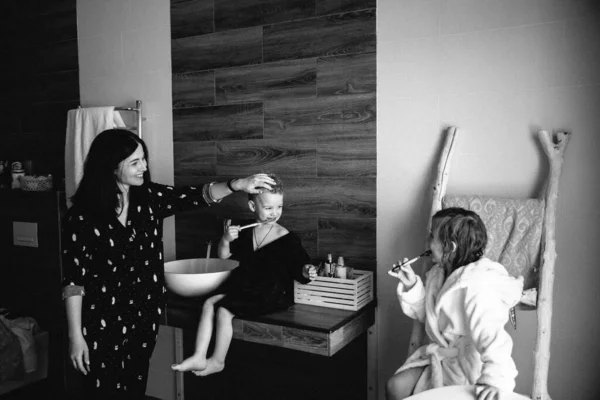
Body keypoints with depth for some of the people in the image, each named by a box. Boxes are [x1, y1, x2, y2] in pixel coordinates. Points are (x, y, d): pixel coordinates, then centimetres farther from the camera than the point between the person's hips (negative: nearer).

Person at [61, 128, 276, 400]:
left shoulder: (148, 198, -2)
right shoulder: (82, 215, -15)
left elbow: (194, 197, -8)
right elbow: (73, 279, -12)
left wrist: (236, 185, -25)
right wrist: (75, 336, -11)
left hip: (144, 316, 5)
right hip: (102, 323, -4)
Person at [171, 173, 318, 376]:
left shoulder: (287, 238, -10)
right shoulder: (245, 232, 6)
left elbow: (298, 265, -7)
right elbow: (224, 257, 11)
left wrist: (306, 271, -30)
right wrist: (225, 240, -9)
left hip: (270, 294, -6)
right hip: (242, 287, 6)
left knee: (224, 311, -18)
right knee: (209, 304, -8)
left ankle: (217, 361, 2)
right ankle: (199, 357, -4)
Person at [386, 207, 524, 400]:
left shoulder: (476, 286, -29)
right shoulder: (440, 272, 0)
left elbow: (492, 337, -39)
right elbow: (424, 312, 11)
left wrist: (493, 381, -49)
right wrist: (412, 286, -5)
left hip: (471, 368, -8)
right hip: (444, 354, 8)